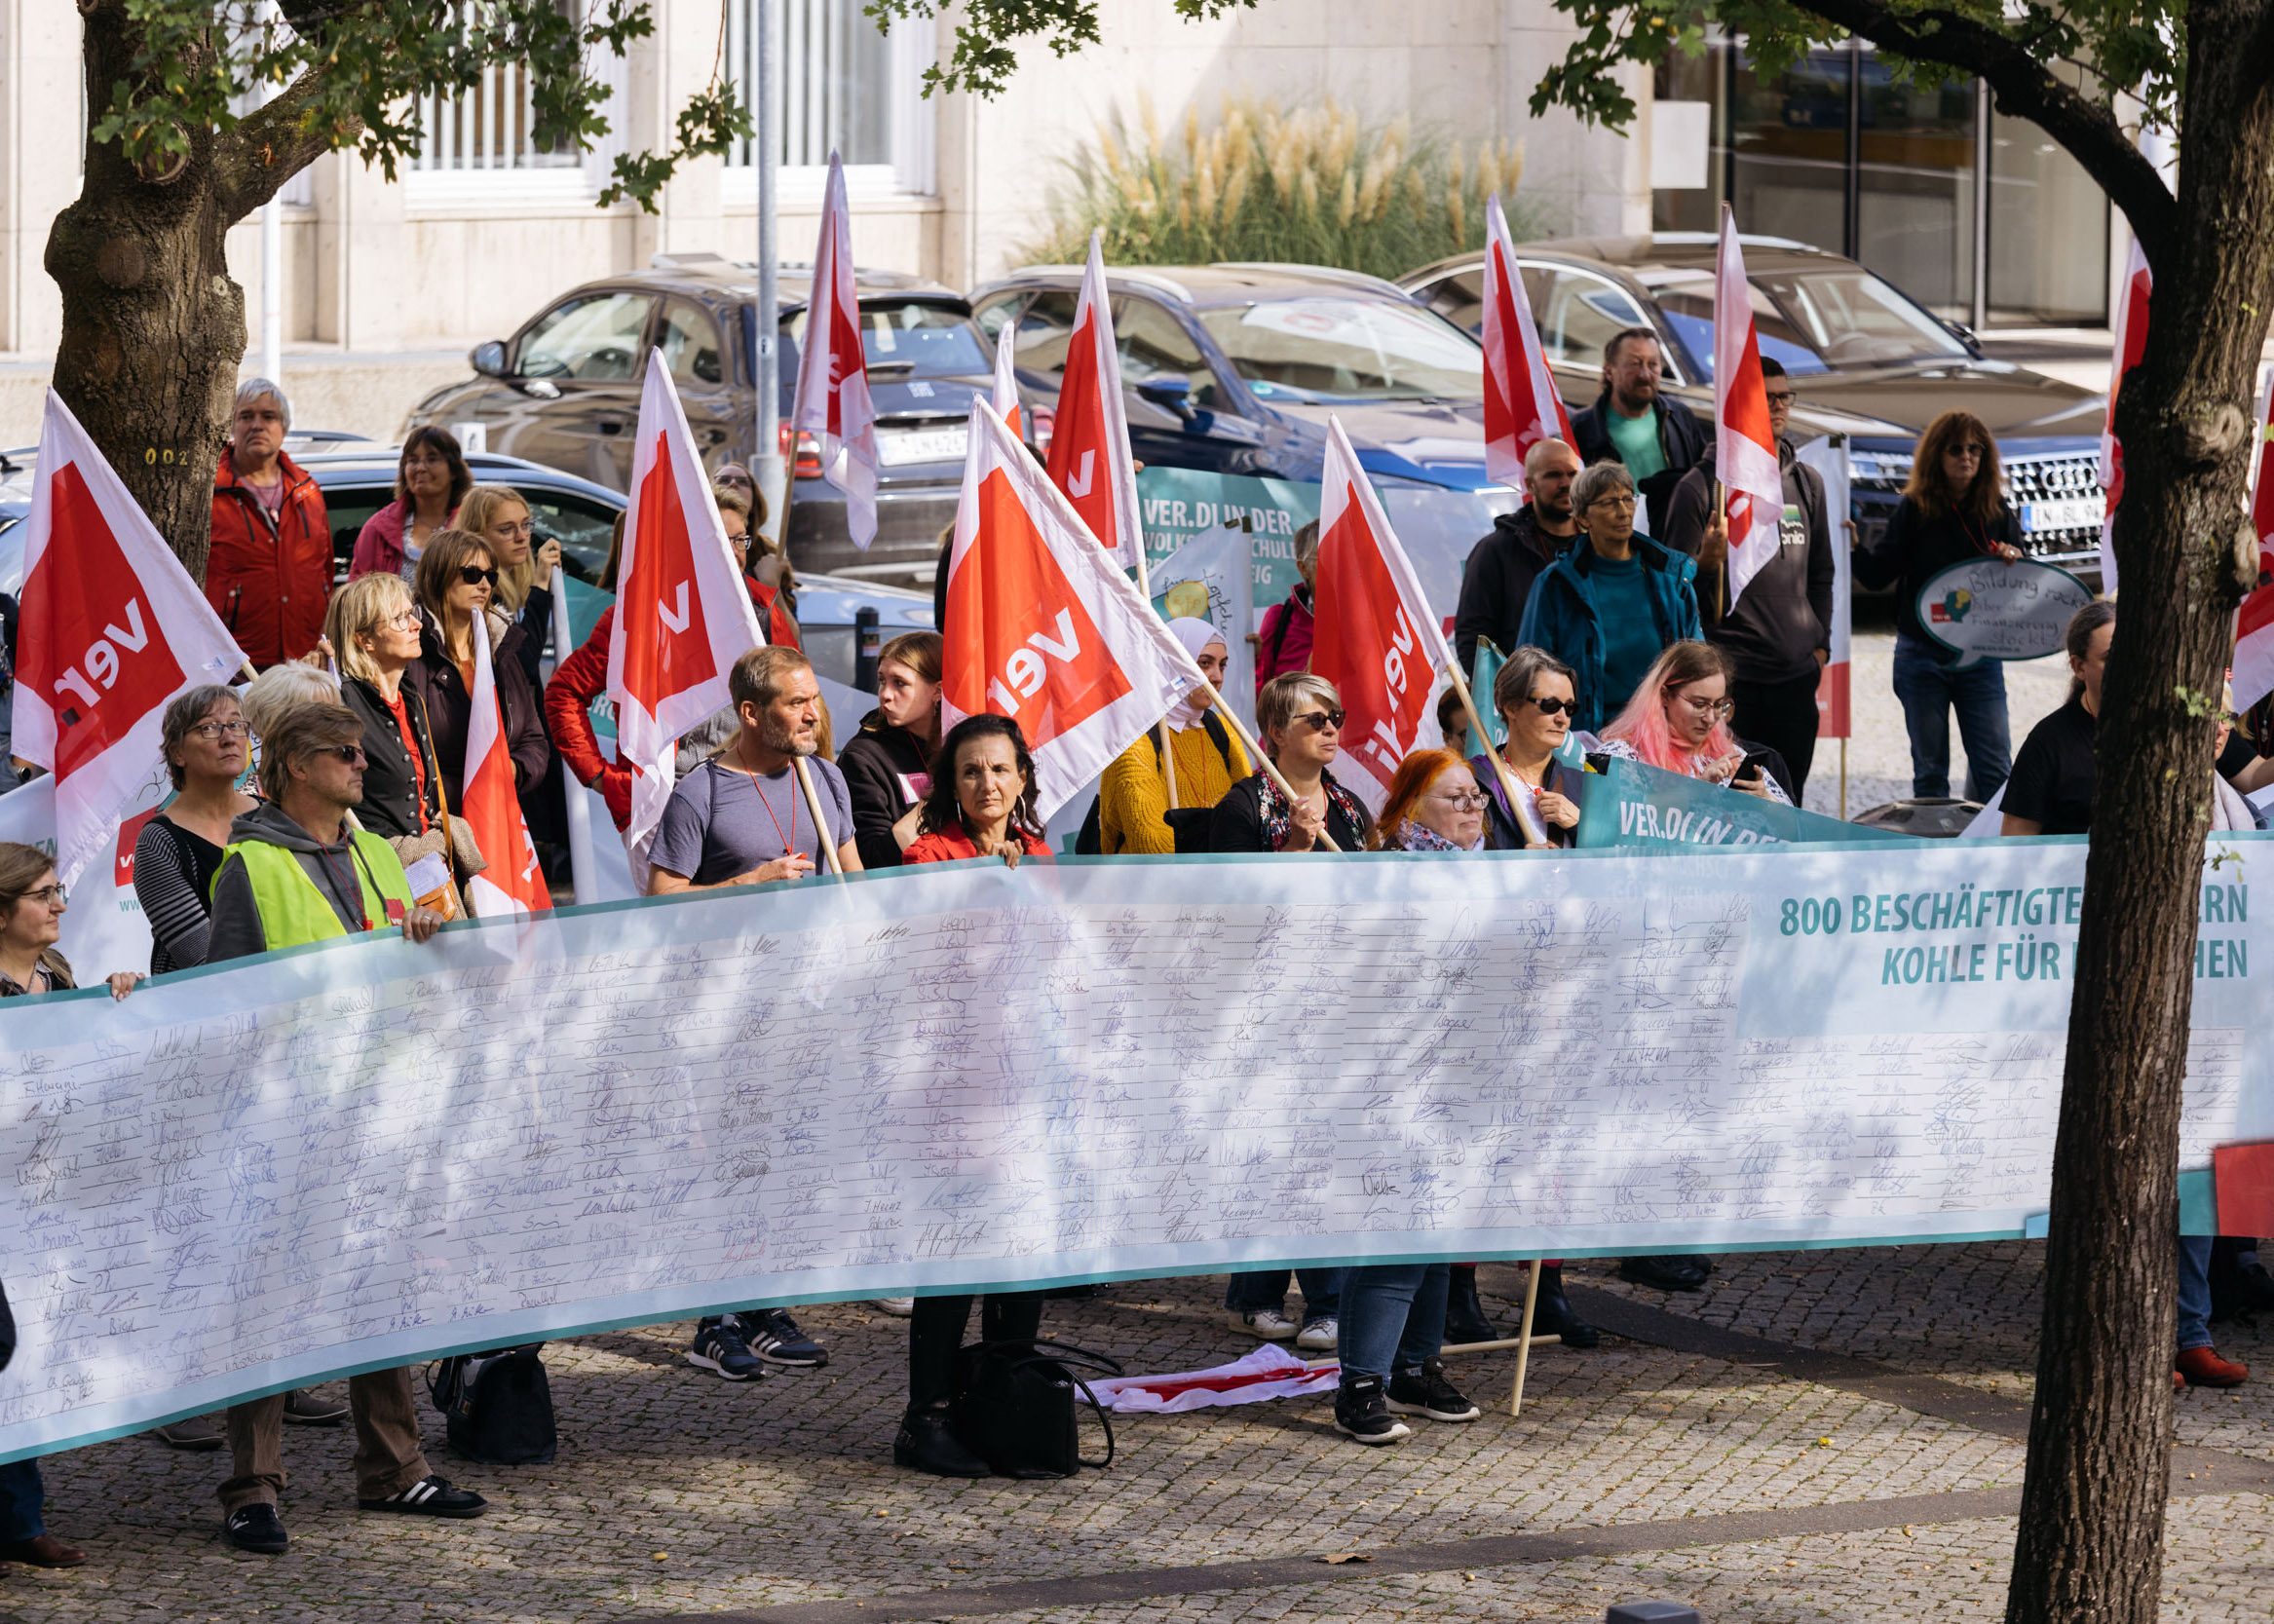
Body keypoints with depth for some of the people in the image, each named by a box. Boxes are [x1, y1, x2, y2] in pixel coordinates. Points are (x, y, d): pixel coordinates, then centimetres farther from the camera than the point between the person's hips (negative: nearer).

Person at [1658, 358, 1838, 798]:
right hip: (1731, 675, -5)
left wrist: (1820, 643, 14)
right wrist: (1706, 563, -22)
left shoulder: (1808, 483, 14)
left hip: (1797, 675, 5)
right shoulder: (1702, 486, -3)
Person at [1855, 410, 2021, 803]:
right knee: (1930, 772, 6)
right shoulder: (1914, 510, -2)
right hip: (1923, 656, -1)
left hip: (1980, 656, 1)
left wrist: (2013, 561, -15)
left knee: (1994, 770, -2)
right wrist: (1854, 547, -24)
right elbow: (1877, 575, -5)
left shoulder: (1997, 511, 3)